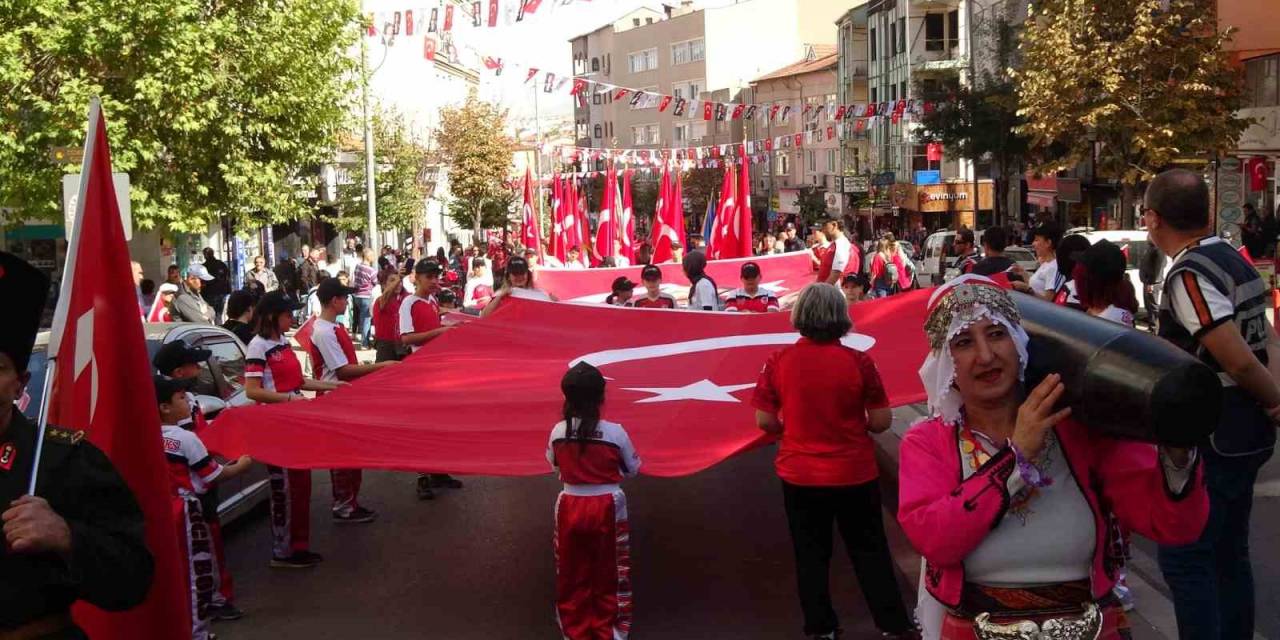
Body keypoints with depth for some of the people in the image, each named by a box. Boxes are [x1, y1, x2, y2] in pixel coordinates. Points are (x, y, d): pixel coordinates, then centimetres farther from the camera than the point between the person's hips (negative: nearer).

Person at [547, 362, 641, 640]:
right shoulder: (615, 432, -16)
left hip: (570, 506, 1)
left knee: (573, 574, 17)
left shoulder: (558, 431, -10)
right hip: (607, 507, -1)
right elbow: (633, 469, -3)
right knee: (608, 572, 17)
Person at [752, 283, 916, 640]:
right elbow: (882, 421, -9)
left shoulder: (778, 361, -11)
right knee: (870, 551, 16)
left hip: (799, 475, 1)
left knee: (811, 554, 16)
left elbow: (764, 421, -7)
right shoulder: (858, 361, -13)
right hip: (855, 474, -1)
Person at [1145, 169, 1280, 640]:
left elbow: (1239, 359, -23)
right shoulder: (1236, 260, 10)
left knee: (1183, 560, -3)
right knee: (1229, 555, 17)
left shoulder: (1189, 274, -20)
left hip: (1210, 440, -9)